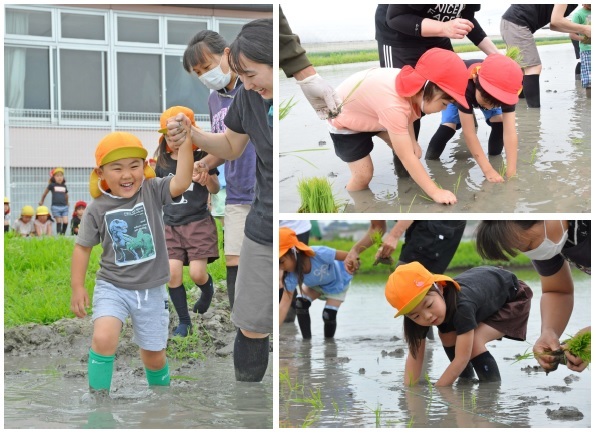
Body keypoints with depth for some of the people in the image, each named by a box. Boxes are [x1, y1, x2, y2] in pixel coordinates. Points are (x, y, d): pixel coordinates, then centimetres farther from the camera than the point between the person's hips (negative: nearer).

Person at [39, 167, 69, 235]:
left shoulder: (64, 186, 11)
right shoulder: (52, 185, 2)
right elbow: (45, 193, 17)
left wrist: (67, 203, 37)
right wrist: (41, 201, 27)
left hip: (64, 206, 3)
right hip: (56, 206, -3)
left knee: (65, 222, -5)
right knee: (58, 222, -3)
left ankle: (63, 234, 11)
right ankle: (59, 235, 3)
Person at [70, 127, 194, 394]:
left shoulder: (152, 192, -8)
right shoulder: (98, 209, -9)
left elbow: (181, 182, -26)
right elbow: (82, 247, 1)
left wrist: (185, 142, -36)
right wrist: (77, 287, -2)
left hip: (151, 290, 1)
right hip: (112, 286, -1)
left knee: (154, 355, 14)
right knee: (103, 339, -28)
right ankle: (98, 394, -11)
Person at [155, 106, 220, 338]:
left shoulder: (201, 158, -5)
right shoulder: (163, 162, 6)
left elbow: (215, 189, -10)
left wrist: (207, 179, -29)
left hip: (198, 223, -3)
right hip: (171, 225, 3)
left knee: (197, 273, -11)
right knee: (173, 274, -8)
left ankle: (207, 289, 27)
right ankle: (184, 322, 6)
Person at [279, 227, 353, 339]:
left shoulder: (319, 254, -45)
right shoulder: (291, 275, -31)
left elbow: (348, 257, -32)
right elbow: (284, 304, -32)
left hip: (338, 283, -3)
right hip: (315, 285, 3)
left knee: (328, 315, -13)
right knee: (300, 303, -18)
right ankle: (306, 341, -3)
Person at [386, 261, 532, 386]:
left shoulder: (462, 304, -44)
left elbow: (462, 358, -40)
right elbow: (415, 357, -19)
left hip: (514, 298, -7)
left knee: (473, 341, -27)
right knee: (448, 336, -10)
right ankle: (466, 380, 11)